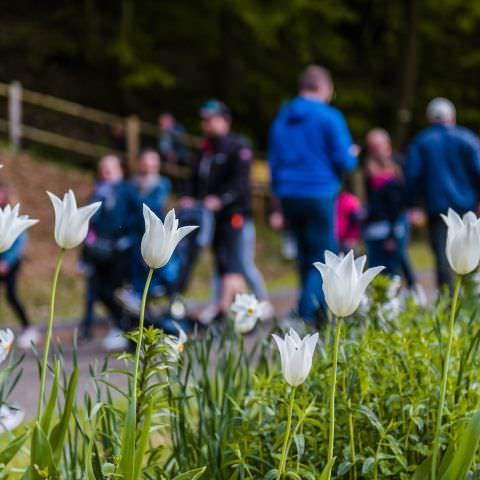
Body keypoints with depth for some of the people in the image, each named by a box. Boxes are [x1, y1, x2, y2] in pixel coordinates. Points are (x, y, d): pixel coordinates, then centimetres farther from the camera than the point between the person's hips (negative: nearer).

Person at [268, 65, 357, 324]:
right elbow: (344, 161, -9)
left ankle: (320, 312, 22)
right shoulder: (329, 117, -7)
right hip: (319, 195, -6)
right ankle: (307, 312, -19)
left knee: (306, 256, 16)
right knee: (324, 257, -2)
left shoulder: (282, 118, 11)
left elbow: (273, 160, 16)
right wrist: (352, 155, 13)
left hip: (289, 195, 6)